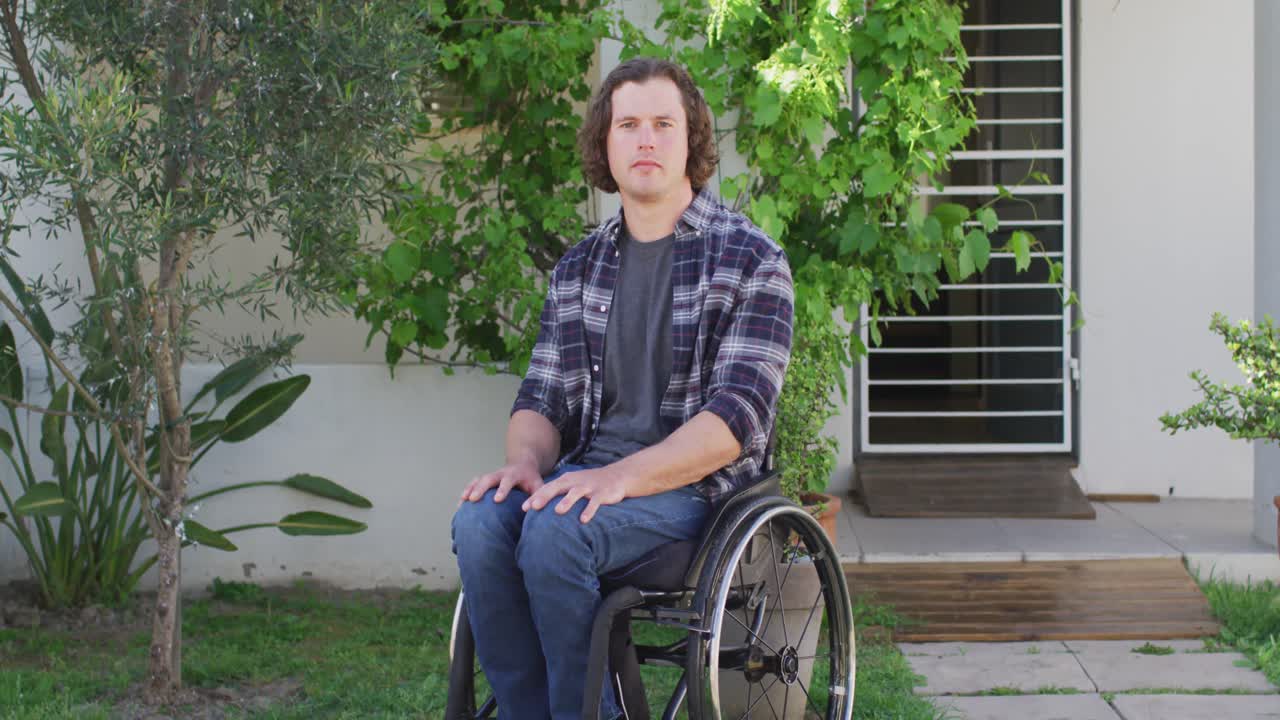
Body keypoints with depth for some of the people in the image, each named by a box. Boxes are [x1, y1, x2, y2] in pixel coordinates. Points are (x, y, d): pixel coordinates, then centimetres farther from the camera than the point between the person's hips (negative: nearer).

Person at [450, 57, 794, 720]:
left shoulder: (750, 260, -2)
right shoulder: (579, 267, 15)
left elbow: (737, 417, -12)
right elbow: (543, 398, 15)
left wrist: (622, 476, -24)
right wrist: (526, 462, -10)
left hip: (697, 483, -5)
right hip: (592, 476, 5)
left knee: (553, 531, -32)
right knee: (480, 522, -25)